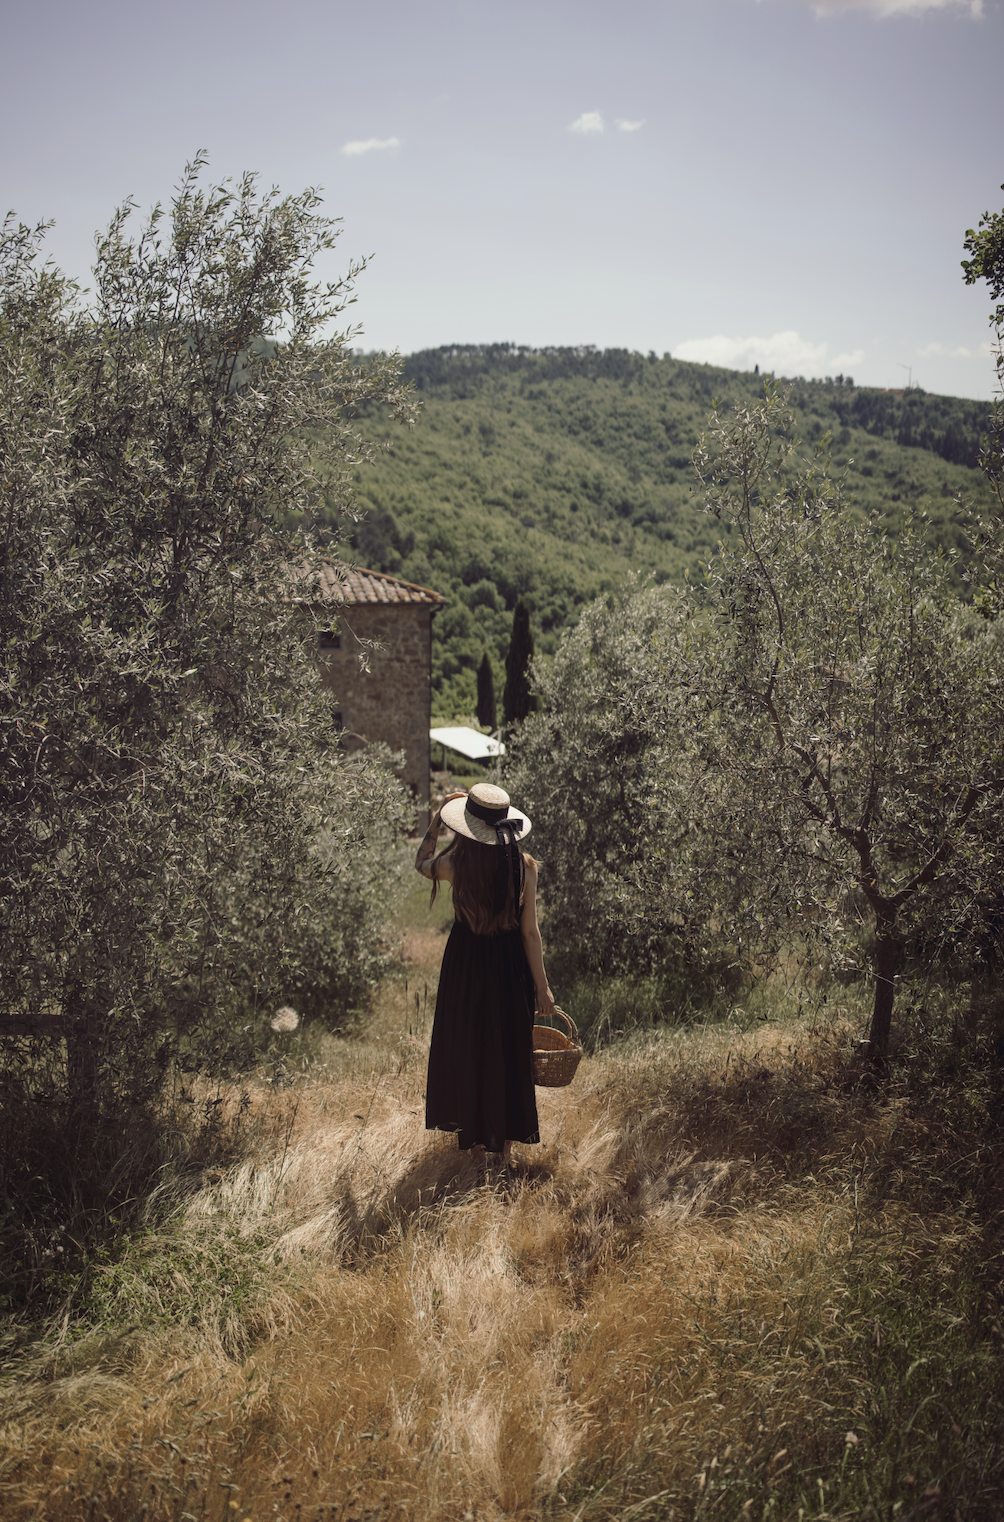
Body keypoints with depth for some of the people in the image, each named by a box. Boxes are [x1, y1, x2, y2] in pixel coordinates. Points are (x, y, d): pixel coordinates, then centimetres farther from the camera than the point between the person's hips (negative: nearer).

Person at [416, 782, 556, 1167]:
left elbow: (422, 863, 7)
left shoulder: (456, 864, -18)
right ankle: (507, 1142, 28)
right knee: (510, 1051, 18)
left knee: (468, 1049, 17)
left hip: (466, 962, -1)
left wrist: (437, 819, 9)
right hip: (510, 964, 1)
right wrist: (542, 986, -4)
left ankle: (476, 1140, 27)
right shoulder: (524, 865, -16)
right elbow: (530, 931, -12)